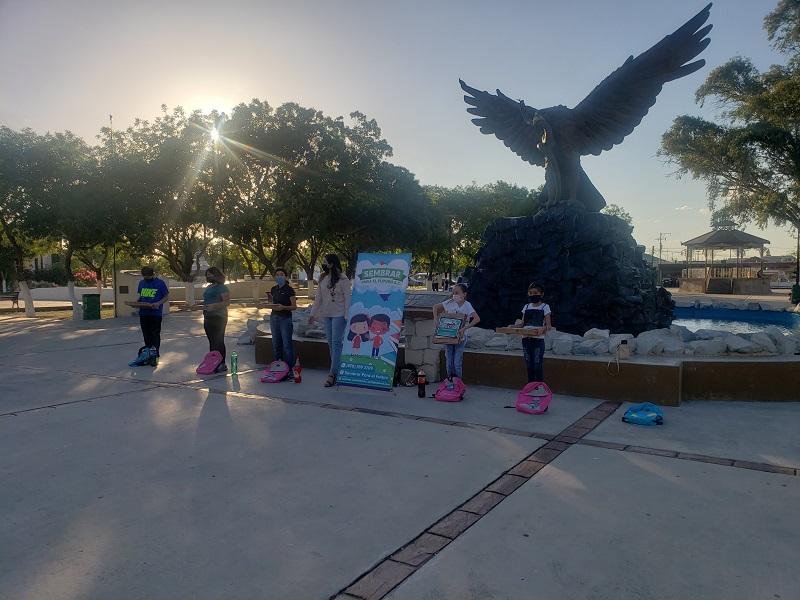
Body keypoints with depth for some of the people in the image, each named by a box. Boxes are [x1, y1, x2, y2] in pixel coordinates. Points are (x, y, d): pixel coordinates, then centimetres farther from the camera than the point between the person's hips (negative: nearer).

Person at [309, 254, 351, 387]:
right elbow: (318, 298, 14)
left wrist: (347, 316, -15)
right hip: (326, 315, 7)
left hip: (338, 315, -7)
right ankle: (337, 371, 16)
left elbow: (347, 298, -10)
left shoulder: (343, 279, -9)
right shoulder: (322, 279, 9)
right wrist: (313, 314, 12)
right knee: (331, 344, 9)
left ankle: (332, 374, -7)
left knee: (336, 344, -7)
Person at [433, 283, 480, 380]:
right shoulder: (450, 303, -2)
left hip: (460, 337, -3)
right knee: (449, 363, 8)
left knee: (457, 363, -2)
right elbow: (436, 307, 10)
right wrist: (436, 320, -2)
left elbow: (477, 319, -23)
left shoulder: (467, 305, -11)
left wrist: (464, 328, -28)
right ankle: (449, 381, 21)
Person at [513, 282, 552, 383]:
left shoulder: (544, 307, 1)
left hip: (538, 339, -5)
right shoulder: (526, 307, 15)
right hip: (526, 339, 5)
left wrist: (543, 329, -25)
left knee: (538, 366, -6)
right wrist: (514, 326, -3)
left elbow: (549, 326, -4)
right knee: (529, 365, 10)